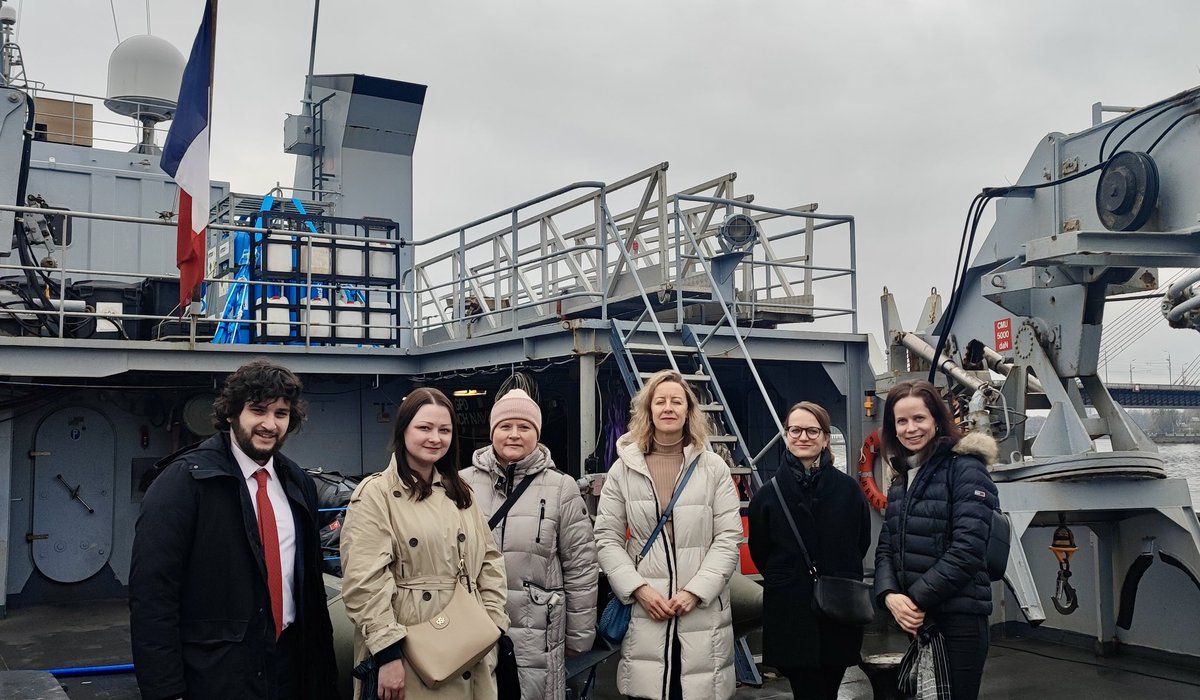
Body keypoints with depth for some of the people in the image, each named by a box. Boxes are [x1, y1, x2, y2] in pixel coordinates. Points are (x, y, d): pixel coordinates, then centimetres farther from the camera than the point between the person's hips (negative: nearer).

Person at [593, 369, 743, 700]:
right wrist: (639, 589, -9)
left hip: (703, 612, 0)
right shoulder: (624, 468, 4)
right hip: (643, 611, 0)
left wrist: (695, 591, -10)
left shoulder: (714, 467, 3)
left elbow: (728, 539, 0)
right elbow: (607, 538, 3)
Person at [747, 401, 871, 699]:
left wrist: (839, 578, 11)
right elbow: (759, 553, 7)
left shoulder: (848, 489, 0)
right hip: (790, 616, -1)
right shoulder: (769, 493, -2)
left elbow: (862, 543, 10)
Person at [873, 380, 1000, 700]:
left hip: (958, 620, -6)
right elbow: (886, 548, 9)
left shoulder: (966, 470, -8)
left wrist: (916, 598, -17)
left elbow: (966, 550, -18)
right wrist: (890, 595, -10)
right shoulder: (901, 480, 13)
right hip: (914, 620, 7)